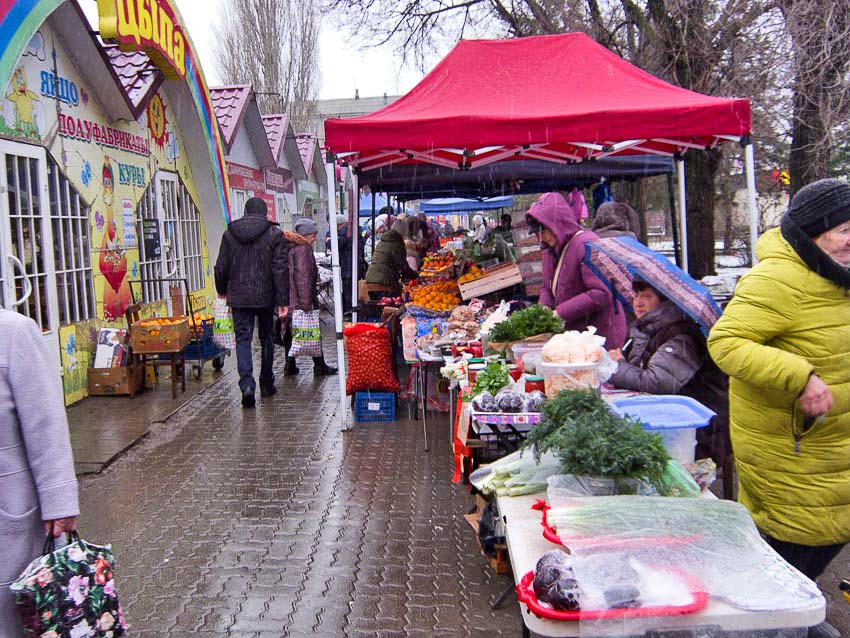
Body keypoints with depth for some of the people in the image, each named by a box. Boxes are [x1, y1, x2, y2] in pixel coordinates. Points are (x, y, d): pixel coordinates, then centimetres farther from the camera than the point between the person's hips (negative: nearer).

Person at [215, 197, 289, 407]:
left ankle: (247, 384, -15)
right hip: (266, 297, -1)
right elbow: (280, 269, -9)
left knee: (243, 340, 2)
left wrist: (222, 291, 23)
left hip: (239, 297, 1)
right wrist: (283, 300, -7)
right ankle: (266, 384, 22)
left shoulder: (229, 234, 4)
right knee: (267, 339, 14)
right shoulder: (275, 234, -4)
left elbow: (221, 268, 7)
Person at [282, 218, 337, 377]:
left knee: (290, 332, 12)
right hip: (300, 299, -8)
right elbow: (303, 276, -19)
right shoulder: (303, 248, -12)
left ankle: (290, 366, 14)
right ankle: (319, 366, 8)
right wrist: (306, 302, -21)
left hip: (287, 298, 8)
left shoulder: (289, 246, 14)